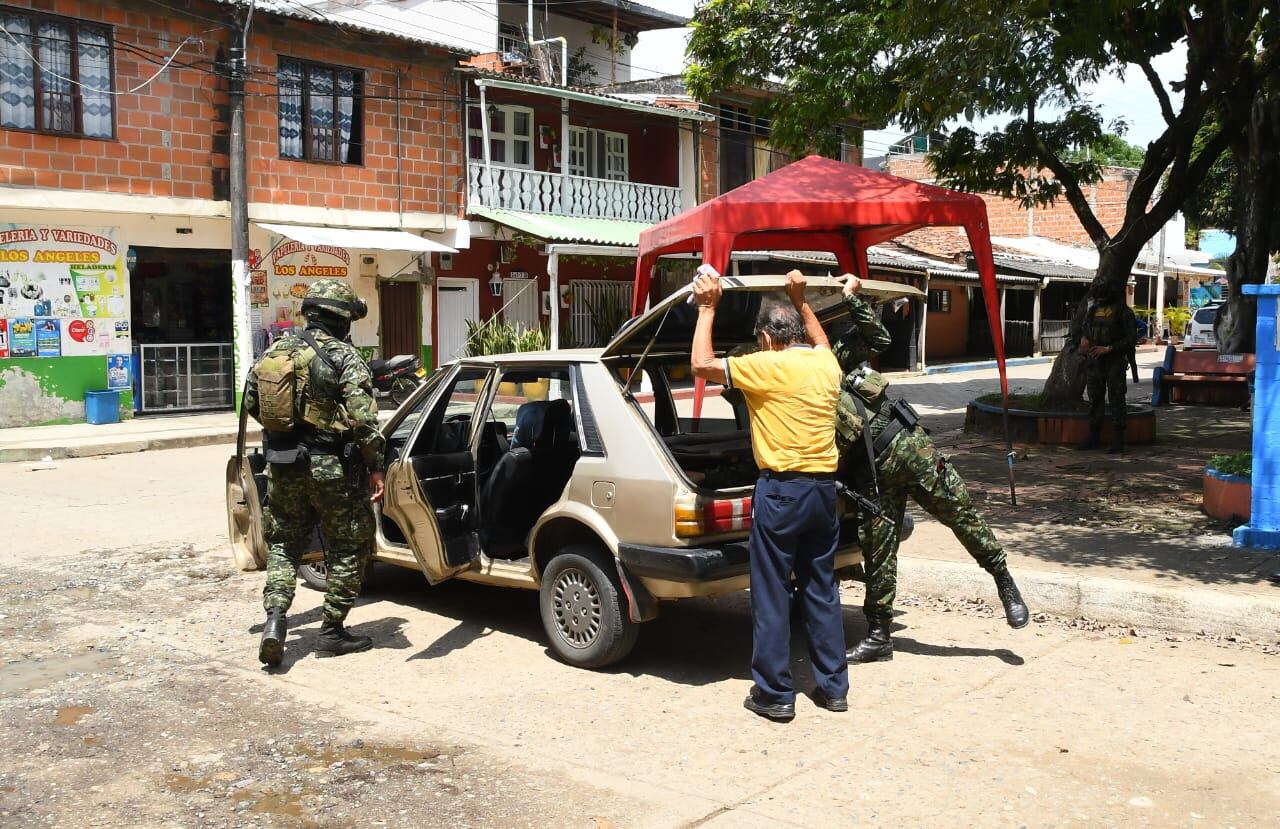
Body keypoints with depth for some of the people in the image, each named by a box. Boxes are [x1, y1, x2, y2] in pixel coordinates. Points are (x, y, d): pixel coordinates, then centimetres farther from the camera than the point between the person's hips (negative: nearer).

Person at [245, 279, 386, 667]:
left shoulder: (275, 351, 7)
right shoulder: (343, 356, -10)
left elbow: (251, 401, 15)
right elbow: (362, 417, -18)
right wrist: (375, 467, -13)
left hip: (282, 466, 5)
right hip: (330, 467, -5)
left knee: (284, 545, 18)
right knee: (347, 548, 9)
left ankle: (275, 619, 1)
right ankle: (333, 631, 13)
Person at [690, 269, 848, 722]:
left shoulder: (768, 366, -11)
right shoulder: (826, 364, 8)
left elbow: (702, 365, -6)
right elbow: (820, 340, 34)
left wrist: (707, 309, 2)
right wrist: (800, 300, 37)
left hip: (781, 489, -7)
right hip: (824, 488, 7)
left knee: (771, 595, 2)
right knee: (821, 589, 15)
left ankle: (774, 694, 7)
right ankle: (833, 686, 21)